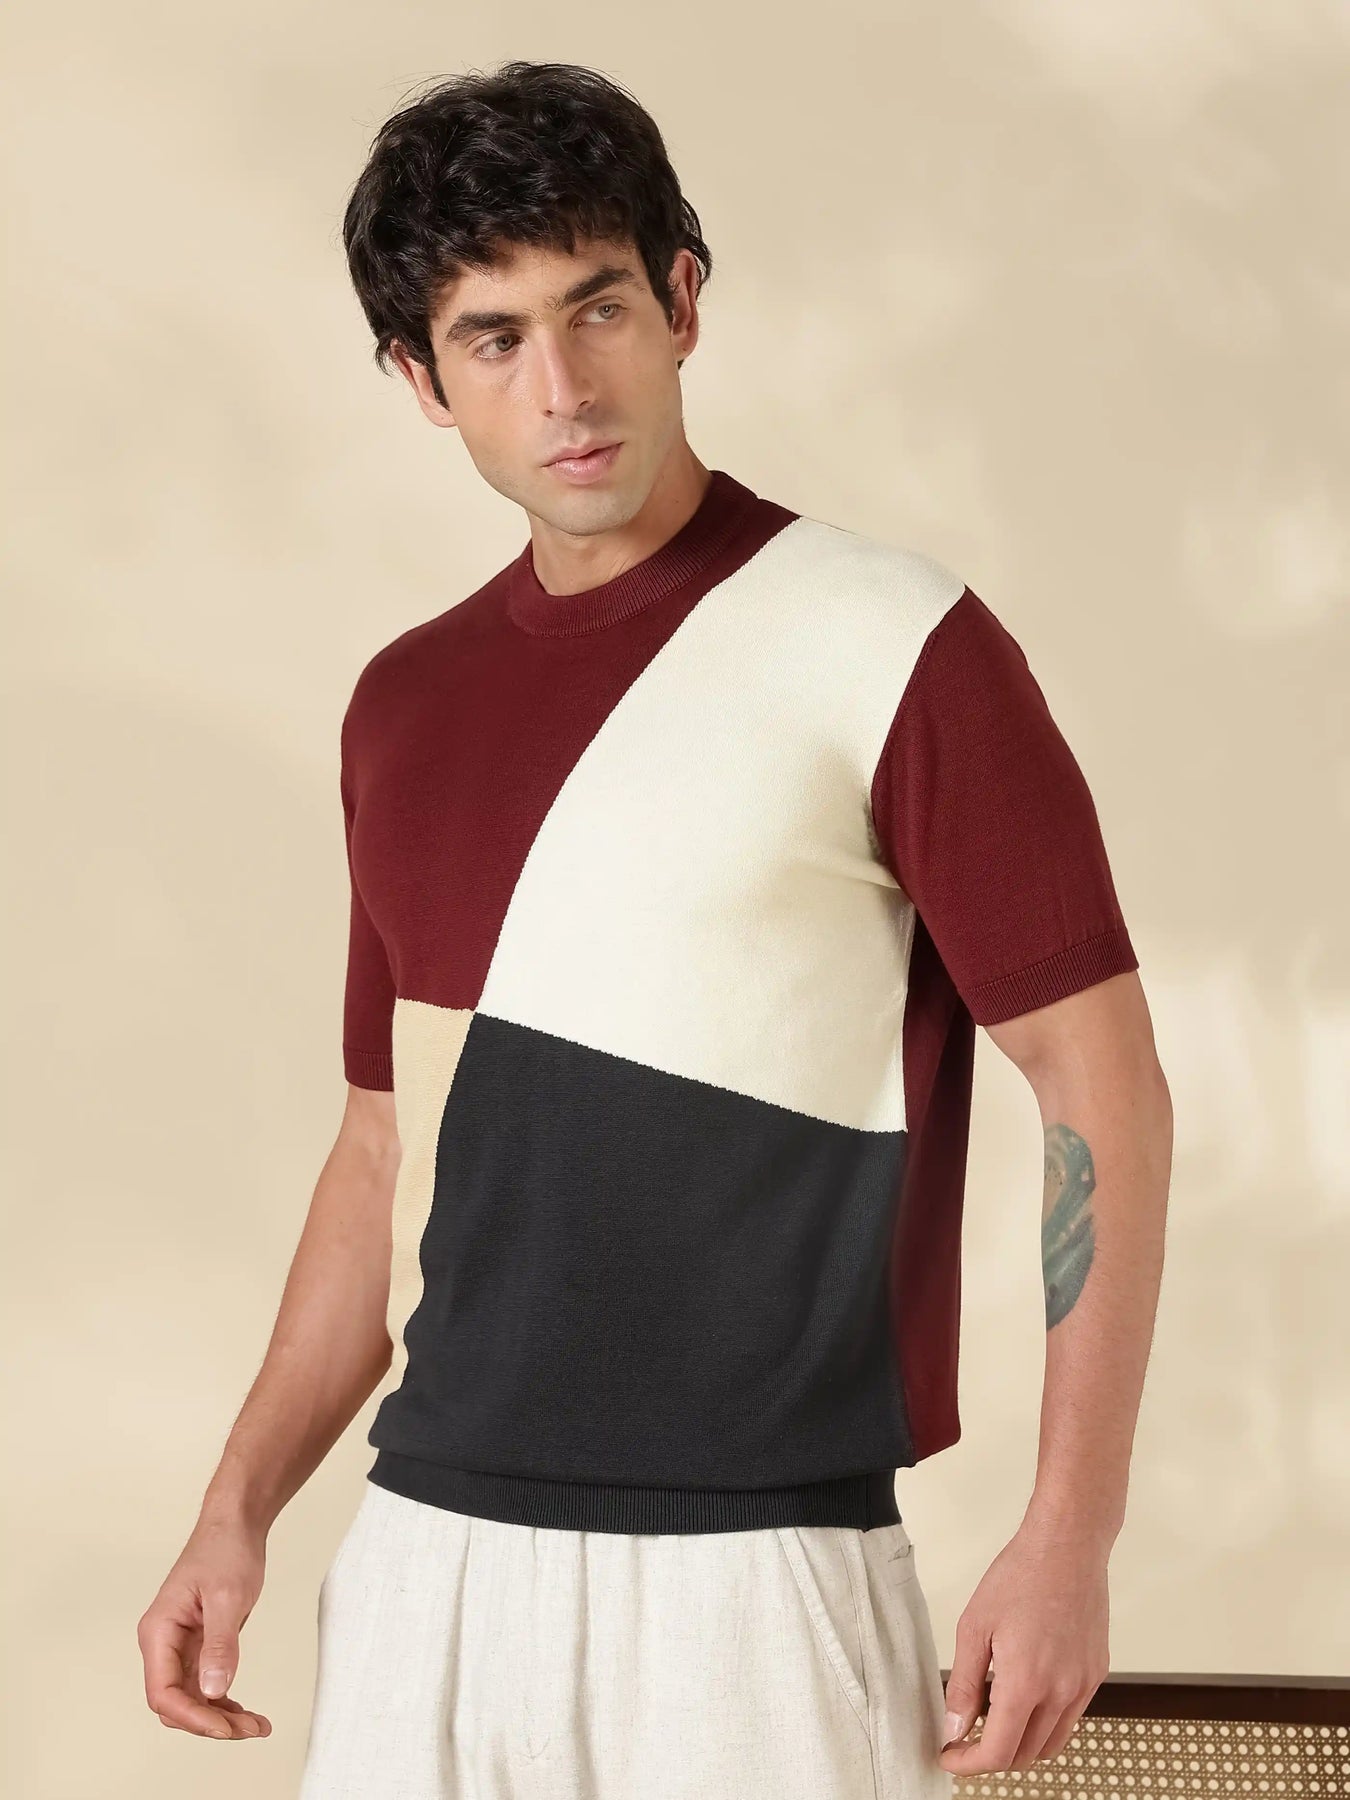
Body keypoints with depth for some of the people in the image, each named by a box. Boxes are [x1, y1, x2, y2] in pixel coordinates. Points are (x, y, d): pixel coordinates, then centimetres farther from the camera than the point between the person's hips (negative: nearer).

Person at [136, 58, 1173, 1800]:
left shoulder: (894, 650, -6)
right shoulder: (404, 704, 11)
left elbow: (1103, 1091, -7)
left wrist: (1070, 1538, -14)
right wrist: (242, 1504, 11)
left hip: (755, 1571, -5)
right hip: (424, 1556, 5)